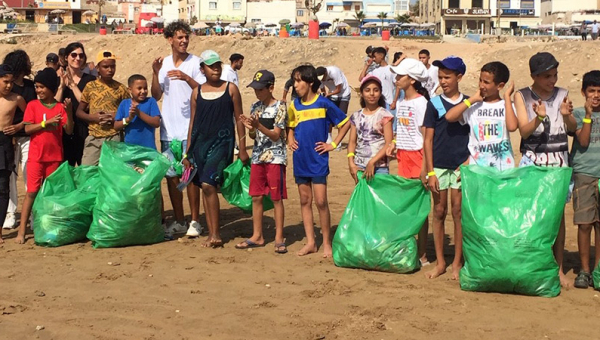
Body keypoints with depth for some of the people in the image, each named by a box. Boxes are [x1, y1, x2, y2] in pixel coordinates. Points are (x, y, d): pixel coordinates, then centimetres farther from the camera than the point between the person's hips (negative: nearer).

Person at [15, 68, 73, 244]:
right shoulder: (32, 105, 0)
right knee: (32, 192, -5)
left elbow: (69, 130, -5)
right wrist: (46, 122, -19)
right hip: (36, 156, -2)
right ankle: (22, 230, -4)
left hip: (55, 156, 2)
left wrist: (69, 111, -18)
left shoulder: (60, 107, 2)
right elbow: (27, 129, -8)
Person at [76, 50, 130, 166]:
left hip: (114, 138, -1)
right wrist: (93, 117, -8)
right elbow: (79, 111, 10)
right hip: (93, 138, 1)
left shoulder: (121, 89, 4)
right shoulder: (90, 86, 6)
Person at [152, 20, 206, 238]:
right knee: (171, 176, 8)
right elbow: (156, 95, 5)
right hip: (168, 130, 5)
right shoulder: (164, 64, 9)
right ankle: (179, 221, 19)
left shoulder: (195, 63, -3)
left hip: (189, 129, -5)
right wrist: (155, 73, -8)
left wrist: (186, 78, -25)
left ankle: (195, 221, 6)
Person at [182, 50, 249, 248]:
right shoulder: (197, 92, 9)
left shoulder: (230, 89, 2)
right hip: (200, 142, 4)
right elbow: (192, 122, 12)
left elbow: (239, 119, 4)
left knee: (208, 185, -18)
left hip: (222, 141, -4)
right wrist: (188, 153, 9)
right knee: (205, 188, 6)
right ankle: (211, 234, 14)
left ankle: (216, 234, -11)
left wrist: (242, 149, 1)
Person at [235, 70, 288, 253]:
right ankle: (257, 236, 17)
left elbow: (276, 135, -12)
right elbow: (254, 135, 12)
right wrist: (250, 127, -9)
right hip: (258, 156, 6)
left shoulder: (279, 107, -8)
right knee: (256, 197, 8)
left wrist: (258, 125, -24)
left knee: (276, 198, -1)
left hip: (275, 157, -6)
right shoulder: (255, 107, 9)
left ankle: (279, 238, 6)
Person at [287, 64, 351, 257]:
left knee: (321, 202, -6)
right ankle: (310, 242, 17)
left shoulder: (323, 104, -8)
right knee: (305, 201, 9)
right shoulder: (295, 105, 7)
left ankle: (327, 243, 6)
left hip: (318, 161, -5)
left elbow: (345, 123, -2)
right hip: (300, 160, 5)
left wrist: (333, 144, -5)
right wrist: (290, 139, 6)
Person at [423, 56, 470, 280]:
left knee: (458, 213, 3)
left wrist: (469, 162, -7)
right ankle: (440, 262, 15)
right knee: (439, 212, 6)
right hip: (439, 166, 0)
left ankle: (457, 263, 13)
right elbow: (428, 140, 1)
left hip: (461, 166, 0)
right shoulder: (435, 104, 2)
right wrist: (430, 172, -5)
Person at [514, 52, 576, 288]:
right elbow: (524, 130, -6)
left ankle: (558, 268, 8)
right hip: (532, 160, -1)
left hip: (558, 160, 1)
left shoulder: (562, 95, 6)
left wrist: (567, 115, -22)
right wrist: (539, 118, -25)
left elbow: (573, 129, -1)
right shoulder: (522, 96, 2)